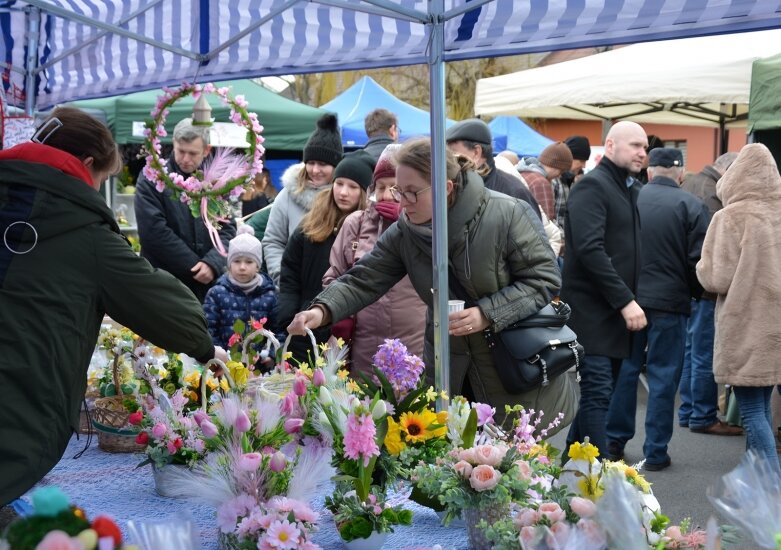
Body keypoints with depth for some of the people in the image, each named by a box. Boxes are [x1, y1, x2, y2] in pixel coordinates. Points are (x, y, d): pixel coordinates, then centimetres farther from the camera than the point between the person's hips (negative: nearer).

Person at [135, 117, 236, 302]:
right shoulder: (151, 179, -4)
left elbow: (227, 229, 5)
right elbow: (154, 231, -12)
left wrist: (212, 263, -14)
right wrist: (194, 267, -12)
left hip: (208, 283, 4)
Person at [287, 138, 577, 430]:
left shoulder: (507, 215, -17)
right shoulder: (403, 233, -3)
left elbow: (543, 278, -14)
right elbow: (363, 281, -5)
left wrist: (487, 314, -25)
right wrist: (322, 310, -24)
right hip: (448, 374, 4)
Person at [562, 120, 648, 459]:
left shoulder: (630, 190, 17)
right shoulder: (592, 186, -11)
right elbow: (590, 249, -21)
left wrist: (631, 300, 10)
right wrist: (625, 300, -22)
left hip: (616, 311, 9)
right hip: (591, 311, -9)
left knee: (595, 392, 12)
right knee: (597, 394, -9)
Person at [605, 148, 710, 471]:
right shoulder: (691, 206, -9)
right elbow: (699, 260, -9)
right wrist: (694, 292, 10)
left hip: (628, 297, 3)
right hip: (670, 302, -3)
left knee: (624, 369, 14)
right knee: (663, 376, 5)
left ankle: (615, 441, 21)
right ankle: (655, 452, 8)